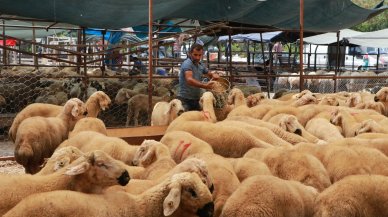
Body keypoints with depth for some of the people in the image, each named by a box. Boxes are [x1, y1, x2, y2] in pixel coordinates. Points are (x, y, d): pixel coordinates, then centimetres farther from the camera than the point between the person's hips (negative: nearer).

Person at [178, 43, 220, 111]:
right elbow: (189, 80, -31)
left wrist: (214, 75, -5)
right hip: (185, 99, -8)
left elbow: (209, 73, 22)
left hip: (196, 99, 8)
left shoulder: (200, 65, 9)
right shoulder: (187, 64, -16)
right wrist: (205, 86, -44)